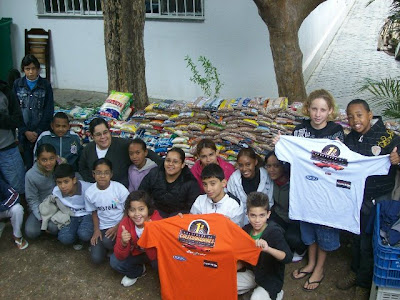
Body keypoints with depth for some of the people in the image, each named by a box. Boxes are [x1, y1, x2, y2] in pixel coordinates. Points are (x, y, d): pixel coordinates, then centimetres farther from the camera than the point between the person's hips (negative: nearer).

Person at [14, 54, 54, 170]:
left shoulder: (46, 85, -2)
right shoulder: (17, 84, 3)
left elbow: (49, 111, -3)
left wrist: (38, 132, -8)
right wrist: (25, 131, -7)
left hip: (42, 132, -1)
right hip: (24, 133, 1)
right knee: (28, 163, 4)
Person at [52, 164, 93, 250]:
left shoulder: (87, 188, -26)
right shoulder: (56, 191, -12)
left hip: (87, 214, -3)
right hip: (71, 216, 3)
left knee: (84, 235, -32)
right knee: (64, 238, -24)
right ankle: (78, 239, 11)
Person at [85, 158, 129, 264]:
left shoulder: (120, 189, -16)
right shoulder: (90, 193, -7)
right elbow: (94, 212, 9)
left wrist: (117, 227, -16)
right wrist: (96, 229, -5)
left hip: (120, 225, -3)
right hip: (102, 227, 3)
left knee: (107, 241, -34)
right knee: (96, 258, -12)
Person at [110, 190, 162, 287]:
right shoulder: (125, 223, -22)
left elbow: (154, 256, -32)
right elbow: (120, 257, -20)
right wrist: (123, 243, -41)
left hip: (153, 254, -3)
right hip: (135, 253, 3)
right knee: (114, 261, -18)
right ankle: (139, 271, 11)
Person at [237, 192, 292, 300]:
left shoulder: (274, 232, -22)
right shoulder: (246, 230, -5)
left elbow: (288, 257, -35)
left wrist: (268, 249, -51)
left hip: (271, 278, -6)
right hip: (252, 273, 6)